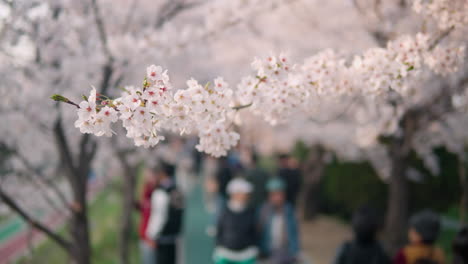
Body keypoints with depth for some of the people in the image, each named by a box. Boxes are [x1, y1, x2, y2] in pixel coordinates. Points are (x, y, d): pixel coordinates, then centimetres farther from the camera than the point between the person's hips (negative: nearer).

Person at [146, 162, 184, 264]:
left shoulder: (160, 192, -15)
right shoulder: (177, 191, 8)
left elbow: (159, 216, -16)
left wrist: (152, 235, -10)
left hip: (162, 237, -8)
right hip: (174, 236, 8)